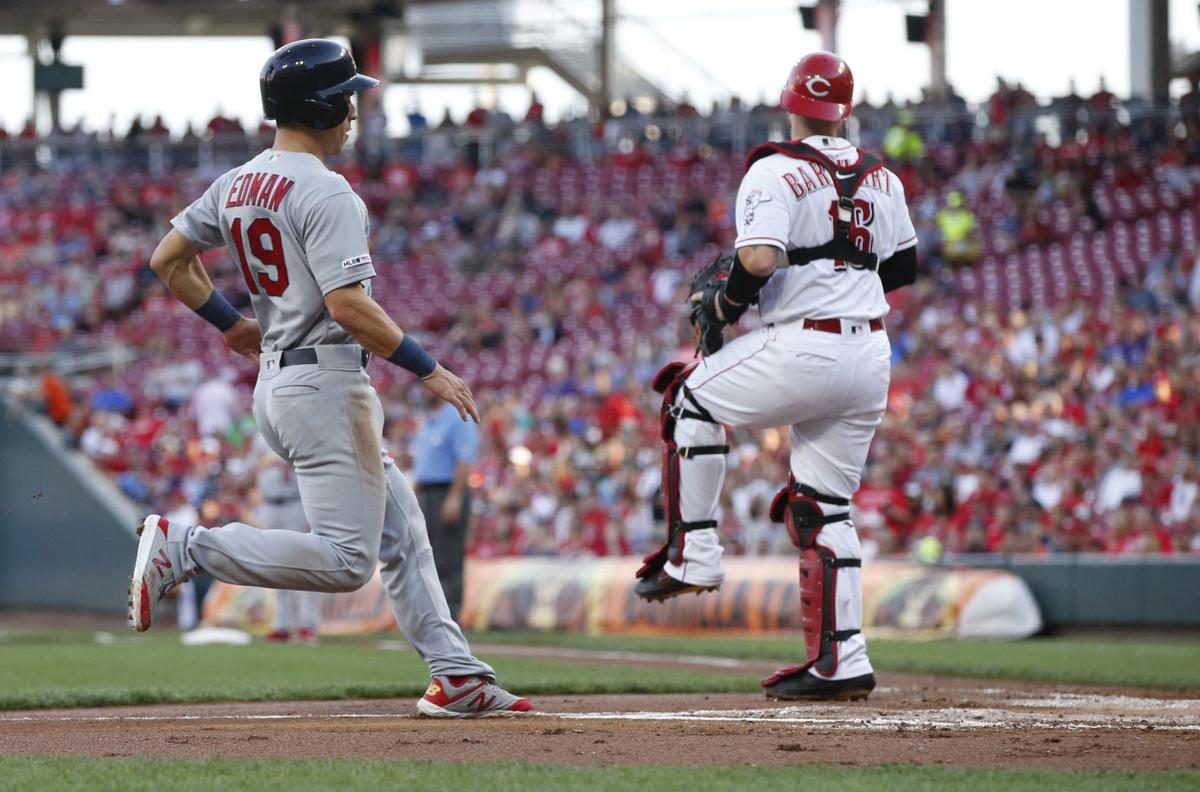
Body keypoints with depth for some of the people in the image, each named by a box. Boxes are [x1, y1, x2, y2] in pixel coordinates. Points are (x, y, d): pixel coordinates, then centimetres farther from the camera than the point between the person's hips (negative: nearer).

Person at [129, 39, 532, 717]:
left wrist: (232, 322, 26)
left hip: (277, 381, 10)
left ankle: (456, 675, 10)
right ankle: (184, 545, -13)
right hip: (327, 382, -10)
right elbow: (348, 305, -23)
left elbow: (167, 261, 15)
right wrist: (430, 369, -16)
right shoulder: (323, 191, -16)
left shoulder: (238, 184, 11)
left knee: (403, 534, 12)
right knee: (347, 559, -12)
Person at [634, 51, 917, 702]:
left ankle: (693, 555, 11)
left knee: (689, 400, 16)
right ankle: (841, 662, 5)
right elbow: (904, 268, 20)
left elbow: (758, 260, -21)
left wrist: (722, 303, -3)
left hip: (803, 351, -7)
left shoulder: (775, 172, -8)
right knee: (821, 506, 11)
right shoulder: (881, 178, 14)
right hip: (870, 353, 7)